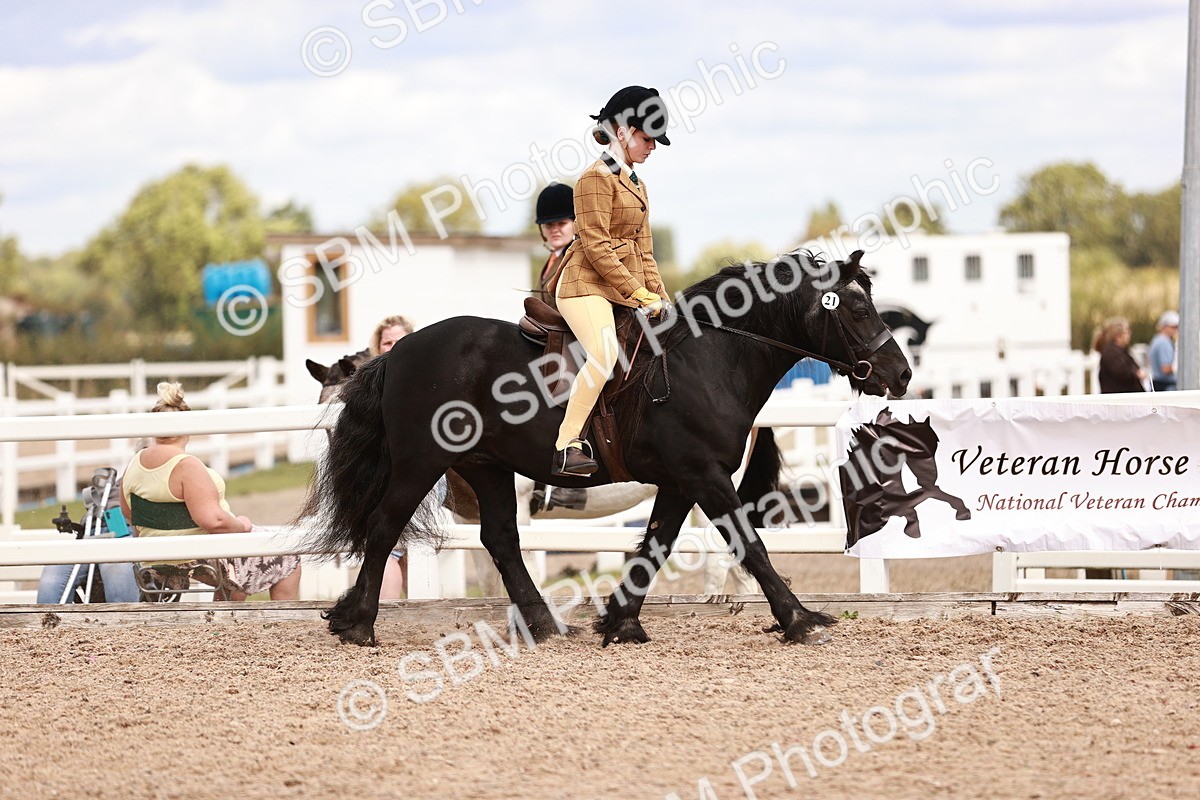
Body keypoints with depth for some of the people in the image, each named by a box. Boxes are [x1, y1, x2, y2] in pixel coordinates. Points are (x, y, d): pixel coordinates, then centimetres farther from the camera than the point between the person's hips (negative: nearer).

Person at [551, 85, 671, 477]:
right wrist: (639, 294, -17)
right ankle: (566, 447, -33)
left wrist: (660, 297, 10)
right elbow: (596, 246, -15)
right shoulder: (598, 177, -7)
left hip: (626, 292, 10)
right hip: (587, 286, -10)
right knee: (605, 353, -32)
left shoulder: (638, 186, 21)